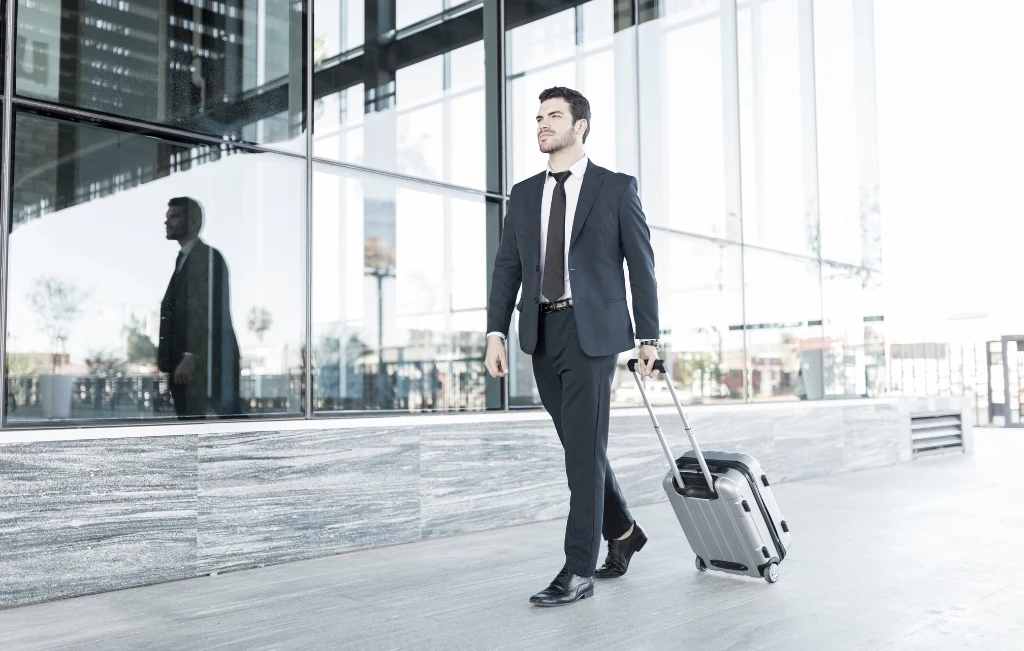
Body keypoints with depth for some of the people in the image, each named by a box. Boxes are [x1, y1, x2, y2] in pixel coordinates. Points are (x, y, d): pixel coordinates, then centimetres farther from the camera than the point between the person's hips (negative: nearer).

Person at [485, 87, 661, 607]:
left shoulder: (616, 188, 1)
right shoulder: (524, 194, 13)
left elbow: (641, 265, 1)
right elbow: (507, 267, 9)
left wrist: (648, 336, -2)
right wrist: (496, 333, -1)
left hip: (592, 331, -5)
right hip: (542, 333, 5)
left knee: (584, 450, -6)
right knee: (579, 445, 13)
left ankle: (578, 570, 2)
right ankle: (622, 531, 34)